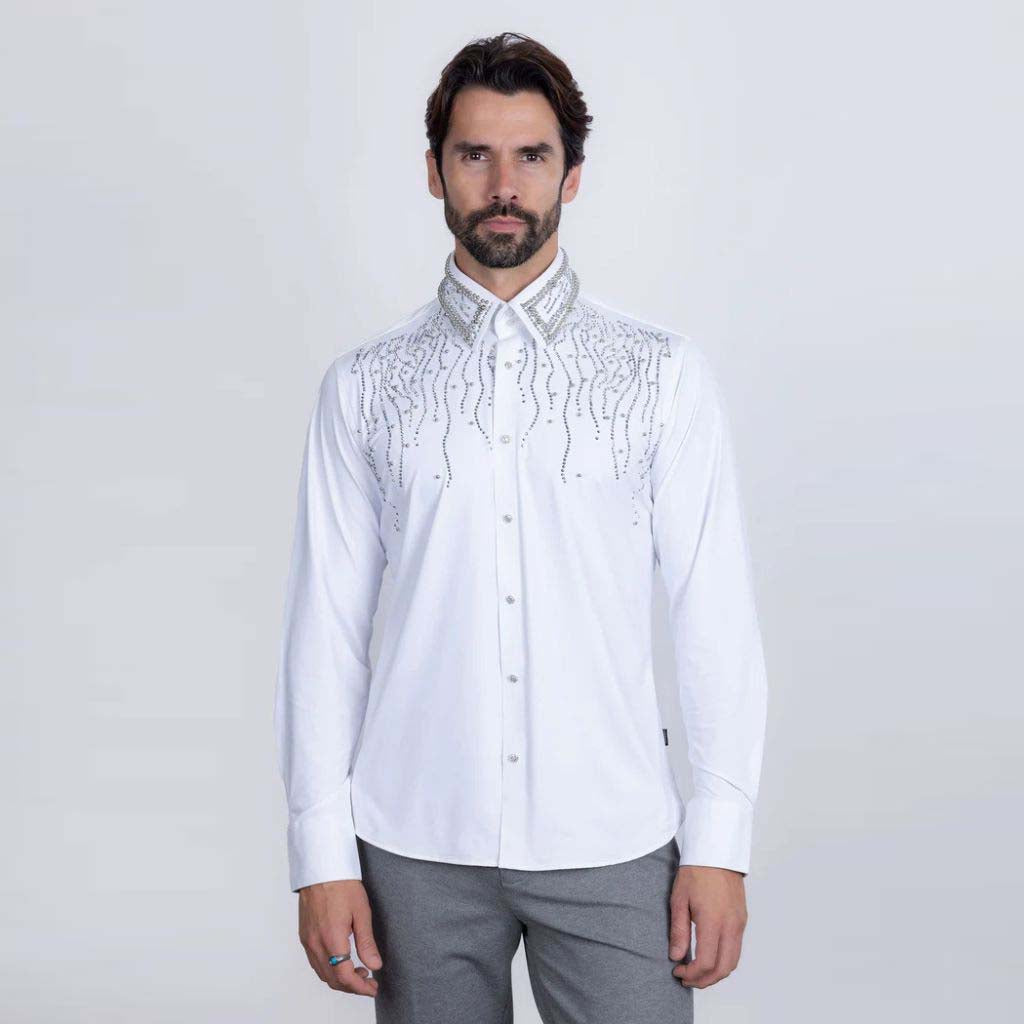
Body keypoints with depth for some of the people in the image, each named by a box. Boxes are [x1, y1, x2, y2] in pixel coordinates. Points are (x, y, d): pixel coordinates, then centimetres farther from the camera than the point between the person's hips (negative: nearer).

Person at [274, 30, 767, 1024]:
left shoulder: (663, 373, 2)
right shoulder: (365, 386, 4)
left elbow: (716, 614, -1)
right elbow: (326, 627, 3)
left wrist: (720, 842, -5)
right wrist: (322, 854, -1)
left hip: (612, 840, 0)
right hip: (417, 844, 1)